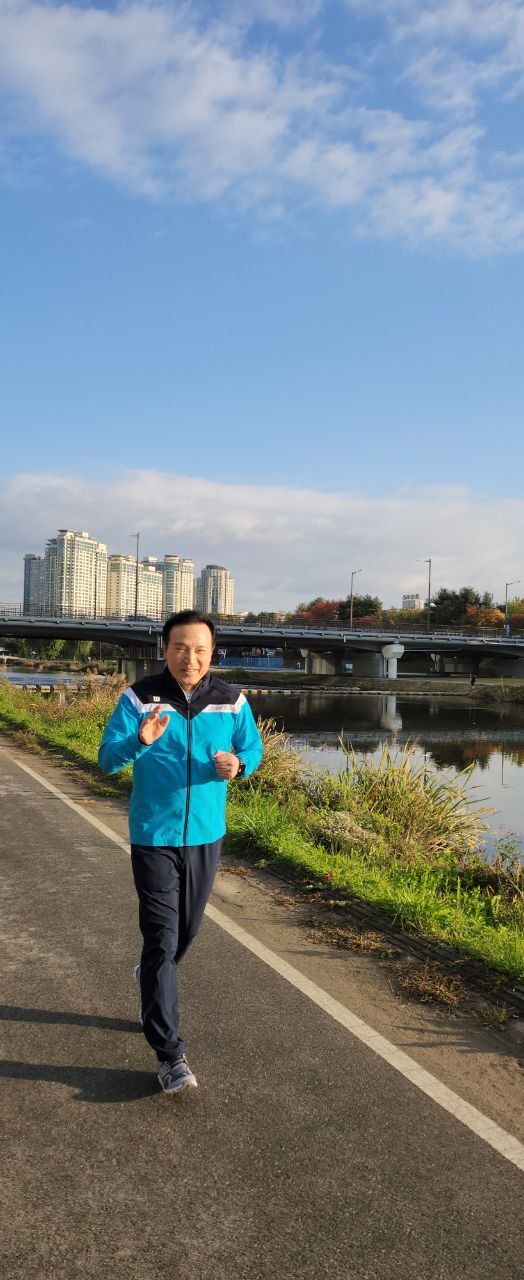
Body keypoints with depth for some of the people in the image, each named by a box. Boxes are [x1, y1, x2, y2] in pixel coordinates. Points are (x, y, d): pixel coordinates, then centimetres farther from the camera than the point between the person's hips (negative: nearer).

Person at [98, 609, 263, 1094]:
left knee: (187, 929, 20)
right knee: (162, 938, -5)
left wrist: (238, 763, -16)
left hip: (206, 835, 4)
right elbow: (107, 758, -14)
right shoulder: (139, 698, -11)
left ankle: (152, 981, 51)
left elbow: (252, 747, 7)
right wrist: (139, 741, -35)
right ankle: (169, 1053, 3)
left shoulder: (231, 701, -4)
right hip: (153, 836, -3)